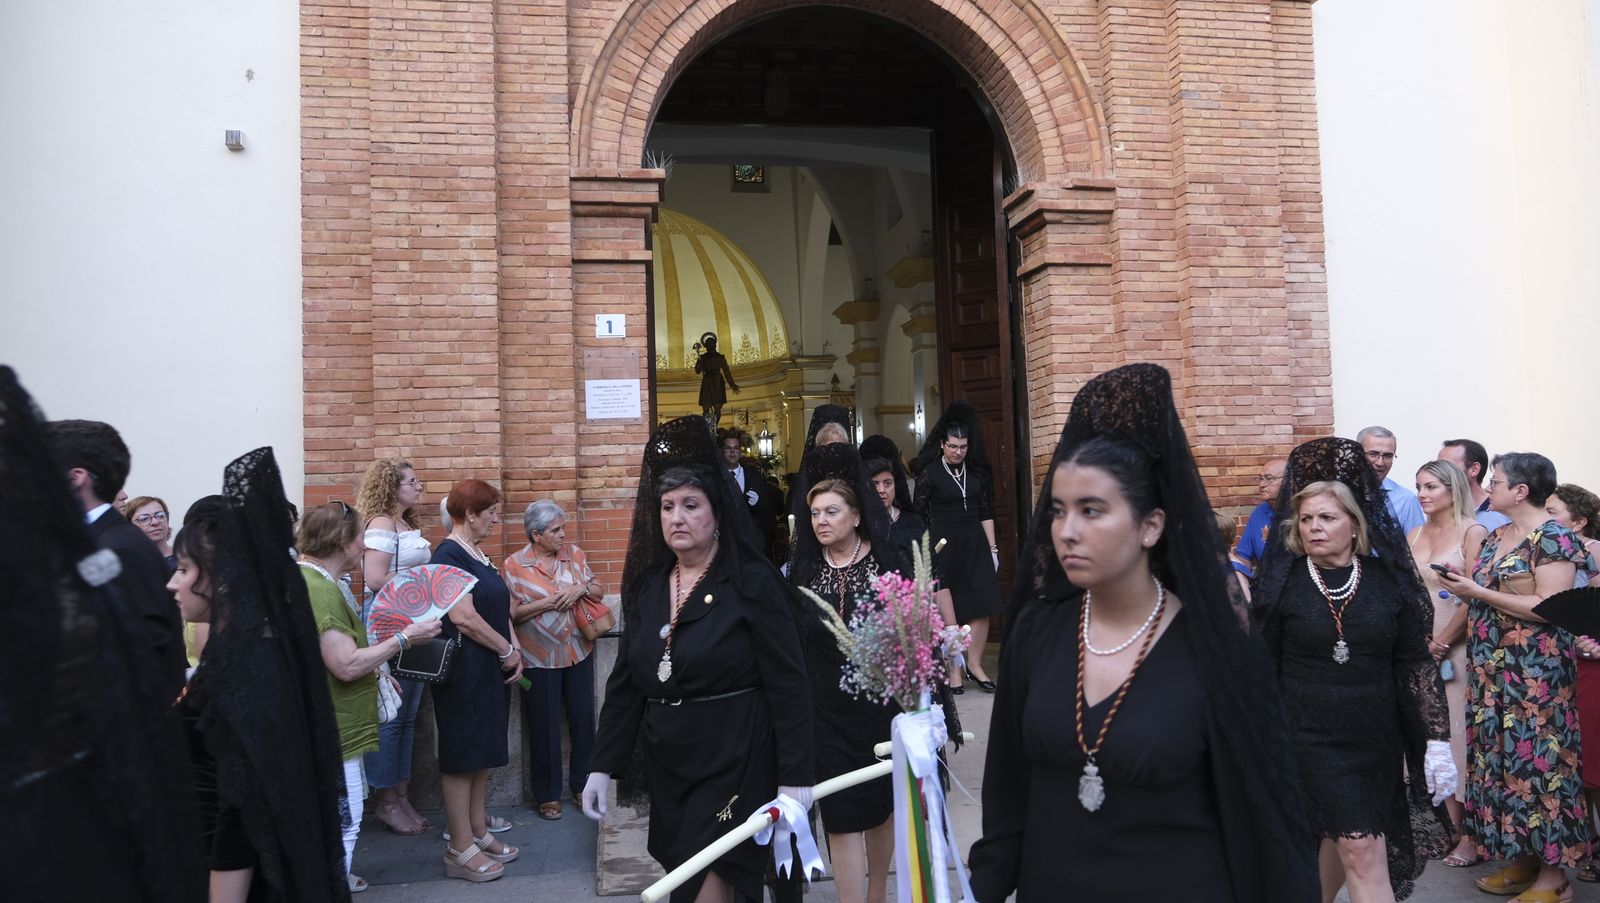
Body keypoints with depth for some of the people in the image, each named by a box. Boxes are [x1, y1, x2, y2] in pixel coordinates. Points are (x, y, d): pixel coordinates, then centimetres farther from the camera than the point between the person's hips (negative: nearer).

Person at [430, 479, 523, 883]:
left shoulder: (478, 555, 14)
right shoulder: (449, 555, -15)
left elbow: (500, 608, 17)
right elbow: (463, 617, -23)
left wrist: (514, 650, 3)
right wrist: (507, 650, -13)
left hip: (491, 671, 9)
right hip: (465, 671, -9)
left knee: (483, 754, 15)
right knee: (461, 756, 0)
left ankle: (478, 832, 26)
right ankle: (461, 849, 9)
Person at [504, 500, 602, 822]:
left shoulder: (574, 554, 4)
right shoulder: (515, 565, -7)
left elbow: (599, 590, 8)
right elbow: (511, 613, -9)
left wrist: (581, 589, -12)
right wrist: (548, 603, -18)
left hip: (579, 651, 4)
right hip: (540, 658, -3)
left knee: (583, 719, 10)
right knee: (545, 726, 5)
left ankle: (583, 785, 26)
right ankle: (547, 795, 20)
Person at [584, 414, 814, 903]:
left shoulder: (752, 583, -11)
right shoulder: (647, 585, 6)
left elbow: (789, 684, -12)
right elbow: (624, 683, 10)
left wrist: (795, 776, -14)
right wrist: (603, 766, 7)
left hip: (733, 763, -6)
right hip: (666, 763, 6)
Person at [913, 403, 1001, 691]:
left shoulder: (977, 471, 9)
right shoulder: (930, 473, -3)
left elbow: (986, 512, 12)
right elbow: (920, 516, -2)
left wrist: (992, 547, 8)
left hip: (975, 545, 4)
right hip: (943, 546, -4)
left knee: (982, 607, -2)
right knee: (948, 613, -2)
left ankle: (974, 665, 10)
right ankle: (952, 671, 7)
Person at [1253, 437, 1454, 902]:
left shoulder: (1389, 577, -1)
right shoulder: (1281, 580, -6)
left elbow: (1417, 663, 2)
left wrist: (1437, 741, -1)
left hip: (1378, 738, 3)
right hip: (1308, 737, -3)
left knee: (1343, 838, 13)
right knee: (1363, 849, -6)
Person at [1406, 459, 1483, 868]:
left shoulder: (1472, 532, -6)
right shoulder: (1413, 536, 11)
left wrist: (1441, 644, -11)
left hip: (1457, 648, -6)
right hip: (1417, 648, 6)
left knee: (1459, 733, -2)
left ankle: (1472, 832, 7)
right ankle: (1449, 823, 17)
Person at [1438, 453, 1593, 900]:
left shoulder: (1554, 538, -12)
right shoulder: (1495, 538, 13)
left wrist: (1476, 592, -18)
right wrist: (1464, 587, 0)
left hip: (1534, 673, -8)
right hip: (1491, 671, 8)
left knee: (1537, 761, -2)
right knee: (1501, 760, 12)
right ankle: (1521, 858, 22)